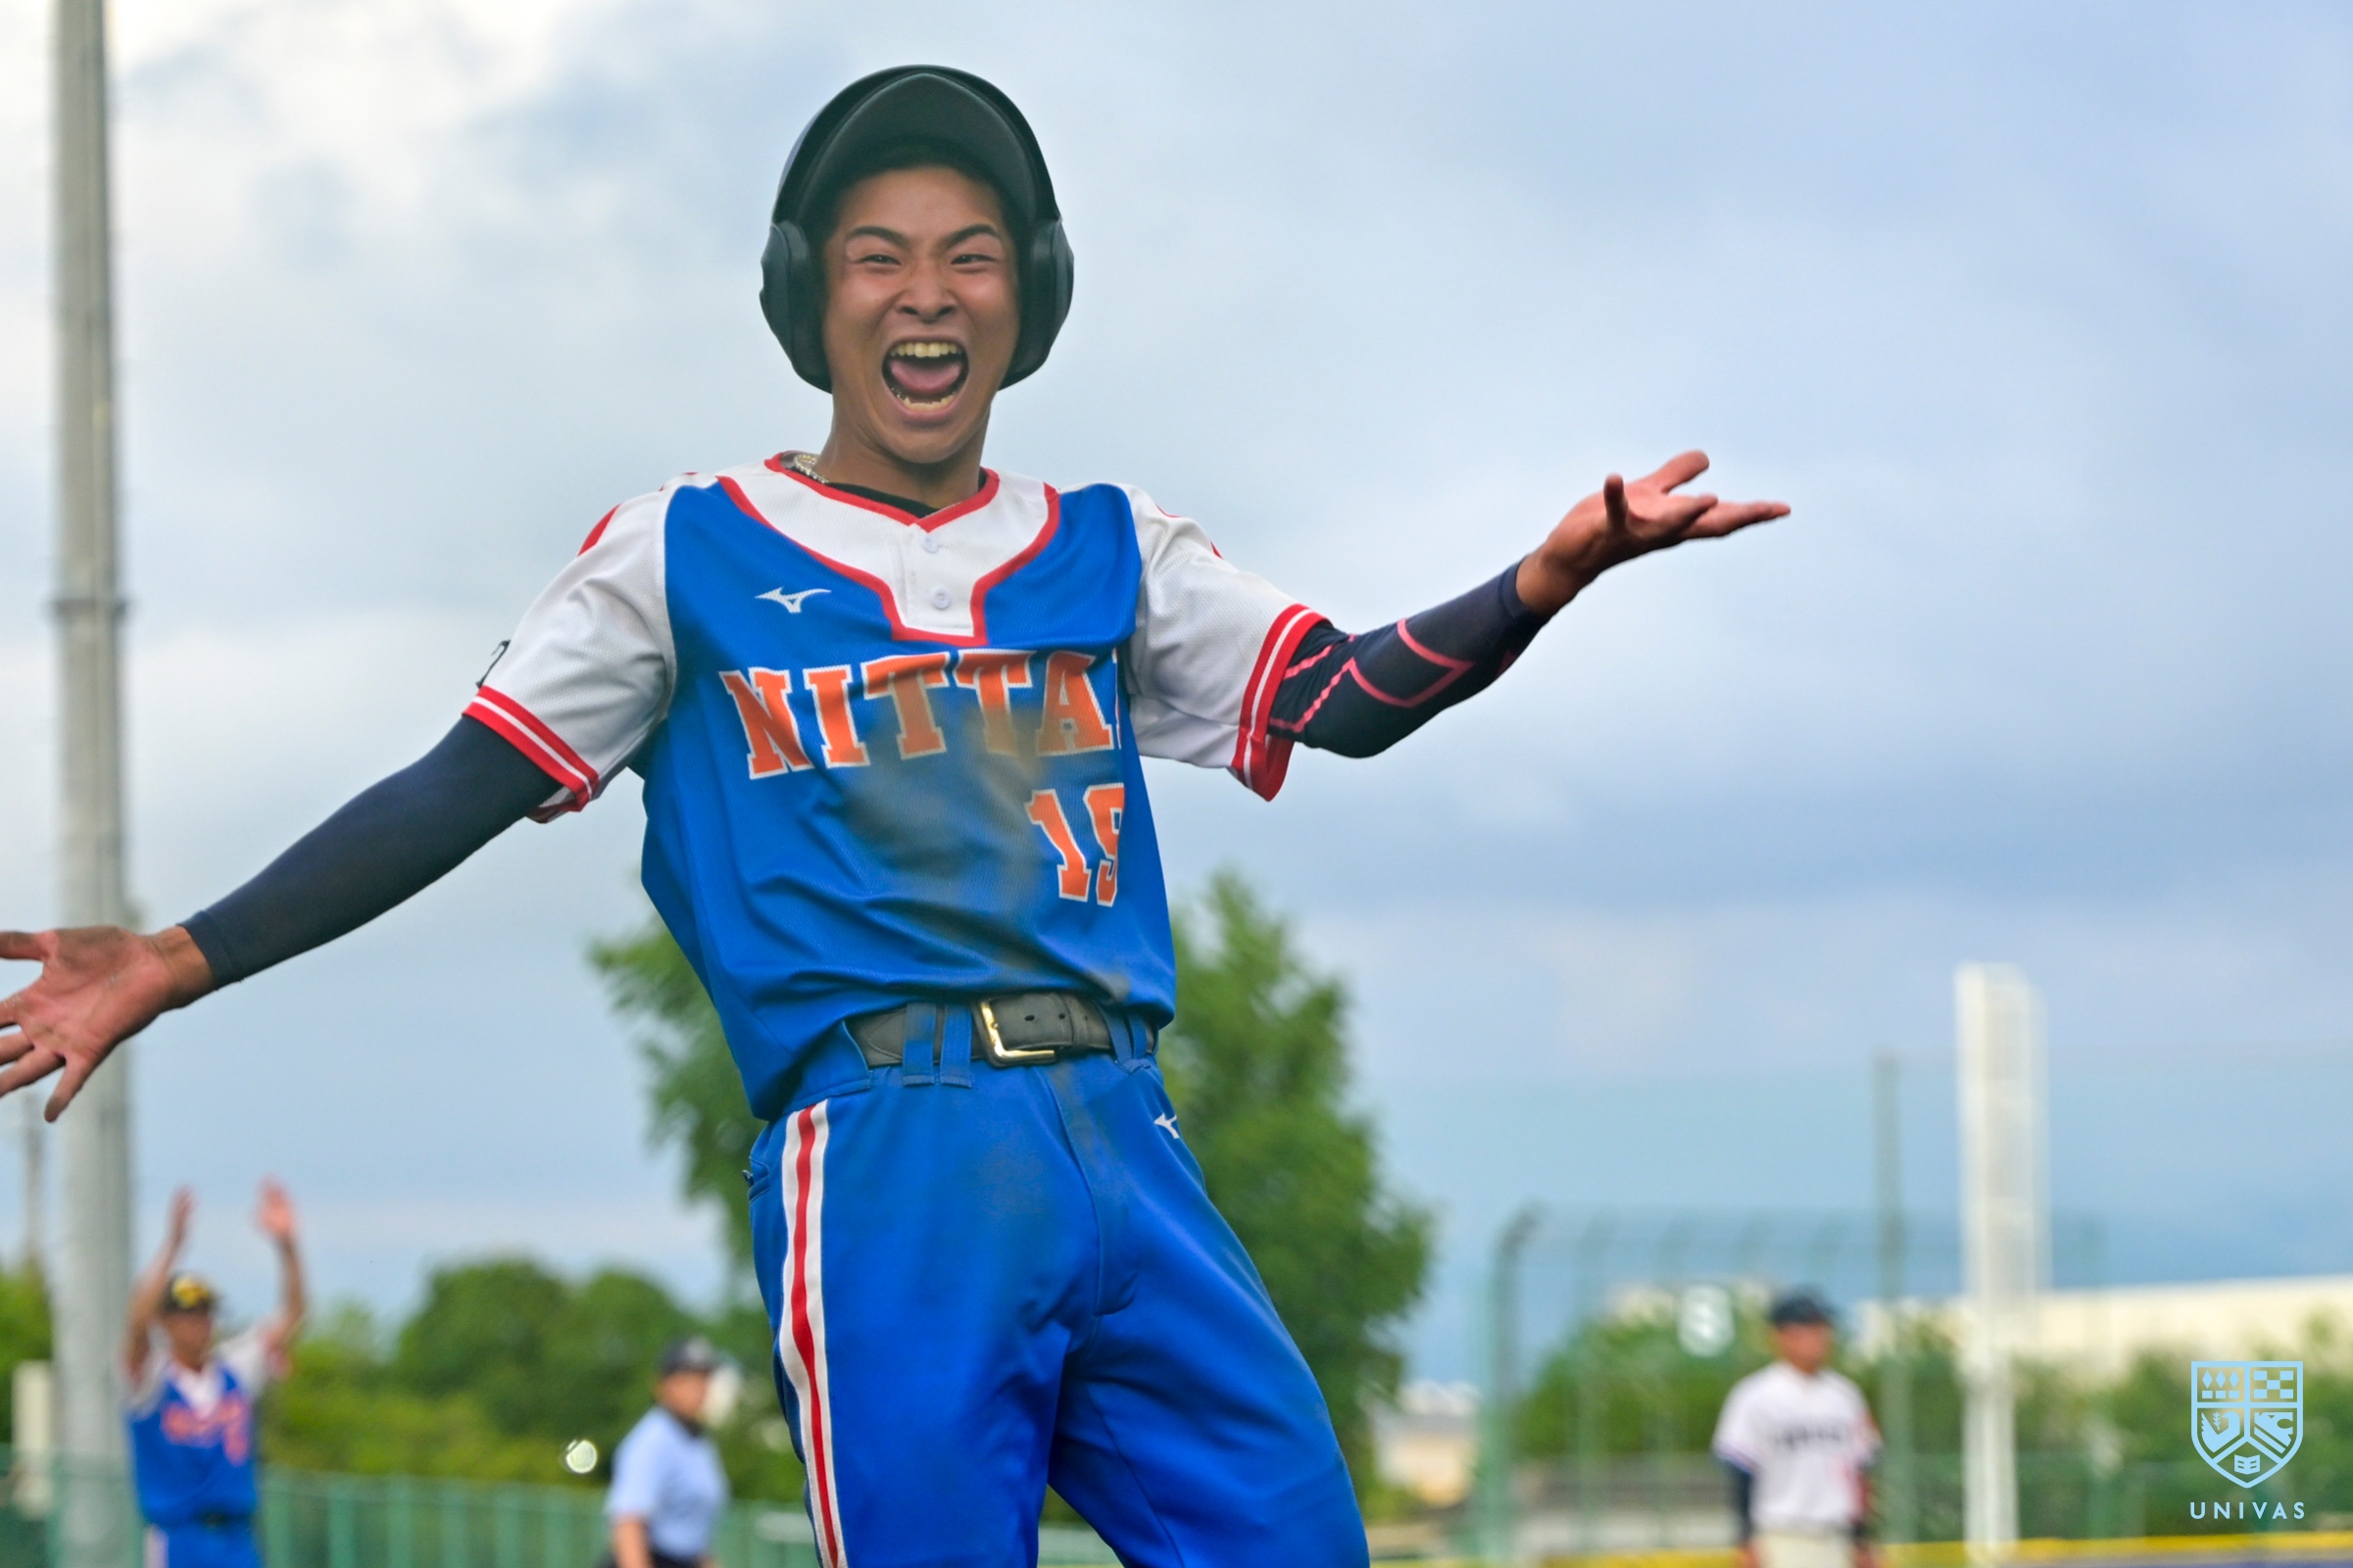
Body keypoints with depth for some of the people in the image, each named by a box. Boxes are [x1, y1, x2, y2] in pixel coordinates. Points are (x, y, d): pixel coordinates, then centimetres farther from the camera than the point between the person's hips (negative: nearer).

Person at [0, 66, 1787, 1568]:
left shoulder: (1108, 552, 18)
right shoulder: (689, 553, 10)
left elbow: (1341, 698, 9)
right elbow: (465, 788, 8)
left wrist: (1552, 573, -10)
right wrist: (179, 958, -2)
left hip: (1128, 1153, 4)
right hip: (885, 1161, -4)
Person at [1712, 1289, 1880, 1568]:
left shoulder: (1845, 1395, 11)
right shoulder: (1756, 1396, -6)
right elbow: (1741, 1475, -7)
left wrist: (1862, 1540, 15)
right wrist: (1747, 1544, -11)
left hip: (1834, 1542, 6)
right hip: (1781, 1542, -6)